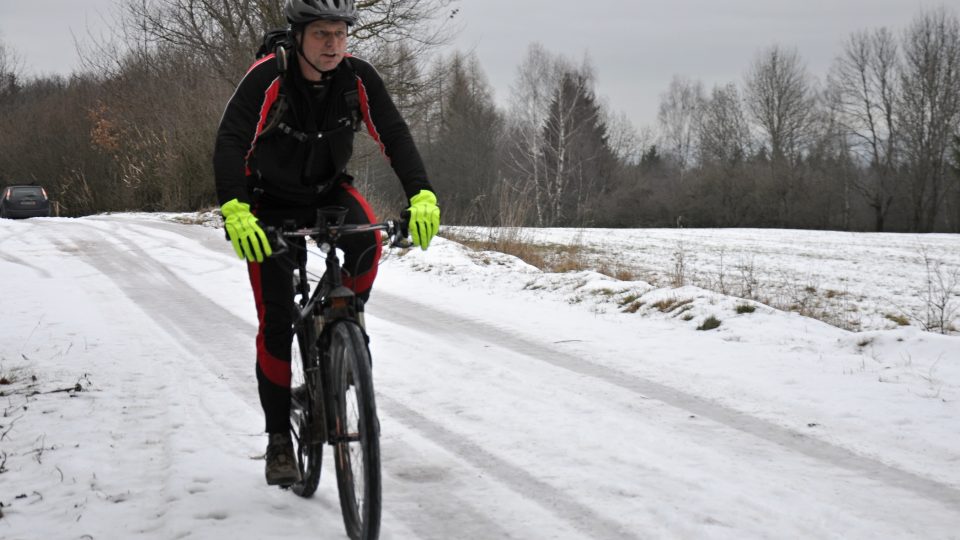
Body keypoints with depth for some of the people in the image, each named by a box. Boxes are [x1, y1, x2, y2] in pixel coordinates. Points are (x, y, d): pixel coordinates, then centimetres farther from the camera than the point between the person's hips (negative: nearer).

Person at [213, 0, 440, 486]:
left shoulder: (358, 78, -17)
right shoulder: (267, 78, -27)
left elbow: (395, 136, -21)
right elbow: (229, 145, -35)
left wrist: (422, 196, -37)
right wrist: (235, 211, -51)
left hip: (329, 192, 2)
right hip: (271, 203, -2)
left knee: (366, 243, -32)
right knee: (276, 321, -7)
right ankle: (279, 438, 6)